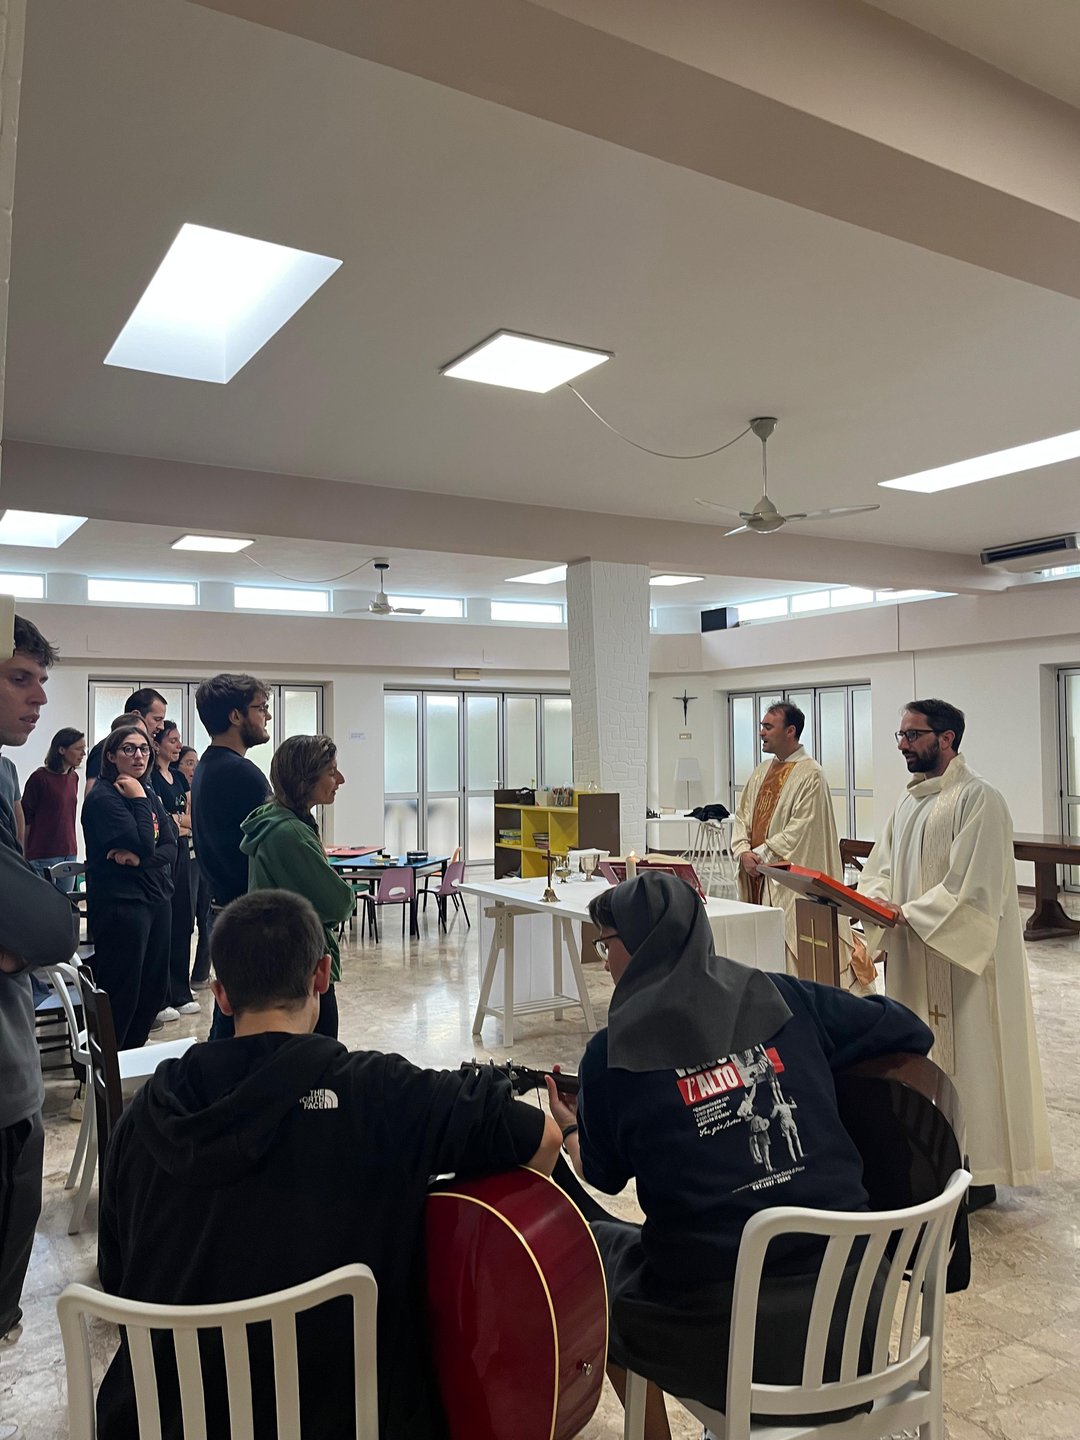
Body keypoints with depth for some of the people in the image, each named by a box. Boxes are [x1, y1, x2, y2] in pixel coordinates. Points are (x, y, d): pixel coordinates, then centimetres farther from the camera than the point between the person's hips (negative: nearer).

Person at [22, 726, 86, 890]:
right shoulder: (40, 777, -9)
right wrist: (25, 856, -4)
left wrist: (72, 848, 17)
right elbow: (26, 819, -6)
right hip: (43, 856, -6)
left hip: (69, 853, 6)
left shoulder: (74, 777, 10)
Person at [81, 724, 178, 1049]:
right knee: (121, 996, -1)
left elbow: (171, 846, 3)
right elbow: (143, 844, -21)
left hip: (156, 900, 8)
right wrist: (138, 800, -13)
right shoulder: (103, 797, -11)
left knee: (154, 991, 14)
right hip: (120, 904, -8)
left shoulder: (149, 794, 13)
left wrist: (141, 859, -15)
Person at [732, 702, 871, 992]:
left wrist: (761, 854, -14)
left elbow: (800, 829, -17)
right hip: (755, 873, 7)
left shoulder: (810, 774, -11)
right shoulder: (763, 771, 14)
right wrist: (743, 851, -4)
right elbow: (743, 814, 13)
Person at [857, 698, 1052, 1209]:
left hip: (960, 957, -8)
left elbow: (973, 886, -20)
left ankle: (976, 1175, 16)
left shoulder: (978, 799, -14)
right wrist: (870, 897, -7)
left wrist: (909, 913, -20)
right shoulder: (910, 800, 11)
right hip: (913, 956, 8)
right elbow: (883, 866, 13)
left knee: (966, 1054, 2)